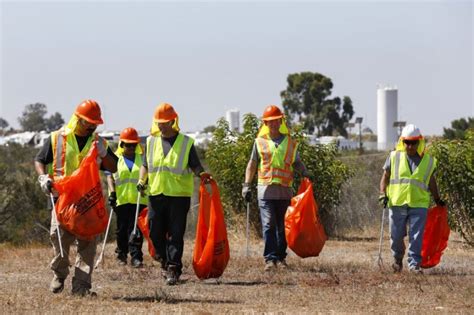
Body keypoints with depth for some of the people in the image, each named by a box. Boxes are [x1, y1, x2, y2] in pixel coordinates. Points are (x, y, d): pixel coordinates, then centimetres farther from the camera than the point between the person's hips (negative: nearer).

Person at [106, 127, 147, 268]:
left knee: (136, 230, -8)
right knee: (122, 229, 7)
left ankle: (136, 256, -11)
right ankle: (121, 254, 21)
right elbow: (109, 176, 0)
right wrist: (112, 192, -12)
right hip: (121, 199, 0)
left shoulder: (142, 158, 13)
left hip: (139, 200, 0)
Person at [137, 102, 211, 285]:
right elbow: (145, 164, 16)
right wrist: (142, 180, -1)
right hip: (156, 194, 4)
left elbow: (195, 165, 1)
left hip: (179, 195, -4)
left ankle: (174, 269, -5)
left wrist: (202, 174, -20)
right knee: (155, 232, 6)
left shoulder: (186, 143, 1)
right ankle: (165, 262, 27)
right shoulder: (151, 142, 11)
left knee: (175, 234, -6)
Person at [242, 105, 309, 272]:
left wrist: (304, 172, -7)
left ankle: (281, 258, 15)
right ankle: (270, 259, -14)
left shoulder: (290, 143, 12)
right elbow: (252, 164, 12)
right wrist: (247, 185, 4)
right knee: (268, 225, -10)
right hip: (266, 189, -2)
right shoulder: (260, 142, 9)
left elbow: (297, 163, 15)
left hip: (285, 190, 2)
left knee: (283, 226, 6)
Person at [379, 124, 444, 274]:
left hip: (419, 204, 0)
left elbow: (431, 182, 20)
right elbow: (385, 177, 10)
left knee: (416, 236, -8)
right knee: (396, 235, 6)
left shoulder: (428, 161, 8)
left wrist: (437, 200, 24)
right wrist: (383, 194, -4)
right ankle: (397, 259, 30)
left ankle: (414, 264, -5)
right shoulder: (394, 157, 5)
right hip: (397, 203, 0)